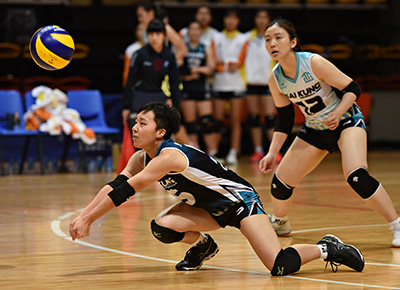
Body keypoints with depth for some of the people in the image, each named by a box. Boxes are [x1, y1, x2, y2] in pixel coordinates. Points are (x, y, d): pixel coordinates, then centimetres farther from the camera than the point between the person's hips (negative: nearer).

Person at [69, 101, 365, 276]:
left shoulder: (169, 156, -29)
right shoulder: (141, 158, -1)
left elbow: (125, 191, -29)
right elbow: (115, 185, -4)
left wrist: (88, 220, -27)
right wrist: (83, 215, -17)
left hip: (240, 200, -9)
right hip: (211, 208, 9)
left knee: (281, 266, -24)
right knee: (162, 228, -13)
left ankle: (325, 248, 3)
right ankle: (203, 245, 17)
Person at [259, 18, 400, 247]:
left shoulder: (314, 63, -25)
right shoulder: (275, 79, -9)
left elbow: (353, 89, -18)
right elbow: (285, 119, 4)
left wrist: (338, 113, -33)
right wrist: (272, 153, -3)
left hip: (347, 120, -6)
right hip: (316, 130, 6)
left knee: (357, 176, -30)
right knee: (281, 182, 3)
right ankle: (280, 223, 36)